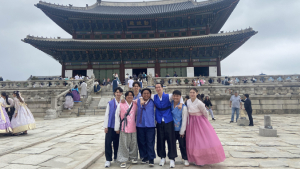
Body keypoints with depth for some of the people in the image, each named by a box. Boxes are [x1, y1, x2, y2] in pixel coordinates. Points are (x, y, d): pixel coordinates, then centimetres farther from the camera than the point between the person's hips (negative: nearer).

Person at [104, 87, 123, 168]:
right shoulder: (110, 103, 1)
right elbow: (106, 114, 2)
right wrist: (105, 126, 0)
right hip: (110, 126, 0)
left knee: (117, 142, 9)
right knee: (108, 142, -4)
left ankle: (116, 157, 27)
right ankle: (108, 159, 6)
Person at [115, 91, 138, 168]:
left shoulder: (135, 105, 6)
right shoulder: (121, 105, -2)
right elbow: (117, 116, 0)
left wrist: (137, 124, 9)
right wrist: (117, 128, -1)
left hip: (133, 128, 3)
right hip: (124, 128, -3)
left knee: (133, 143, 11)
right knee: (124, 144, 1)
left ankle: (133, 157, 30)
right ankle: (123, 160, 12)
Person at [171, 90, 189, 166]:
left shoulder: (183, 107, -11)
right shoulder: (170, 105, -1)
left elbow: (184, 120, -9)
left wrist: (182, 131, -8)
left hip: (180, 129, -3)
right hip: (172, 129, 4)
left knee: (182, 145, 6)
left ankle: (186, 159, 22)